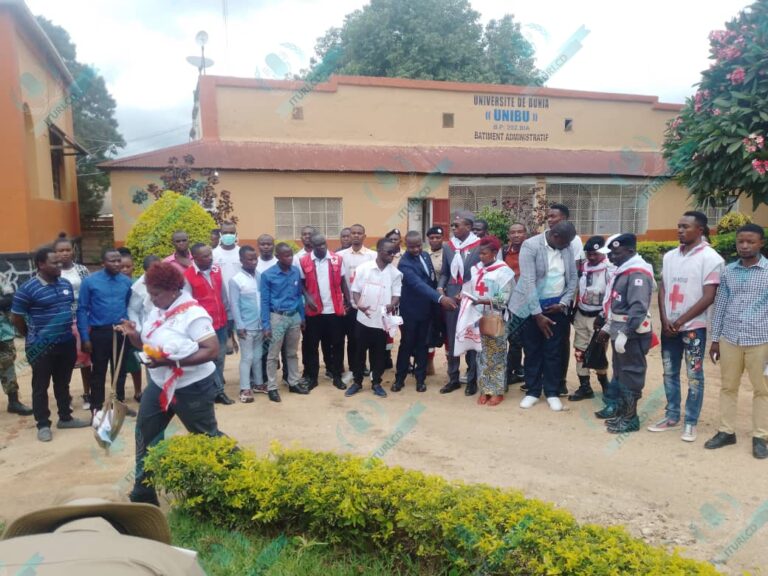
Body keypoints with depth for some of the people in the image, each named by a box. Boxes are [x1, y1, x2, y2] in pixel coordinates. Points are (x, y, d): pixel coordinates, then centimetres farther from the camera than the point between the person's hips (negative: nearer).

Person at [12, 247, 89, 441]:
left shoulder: (66, 284, 5)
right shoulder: (27, 288, -13)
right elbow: (16, 318, -6)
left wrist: (66, 332, 14)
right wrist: (33, 336, 5)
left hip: (66, 343, 6)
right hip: (42, 347, -5)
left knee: (63, 384, 16)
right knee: (41, 386, 6)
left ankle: (65, 418, 28)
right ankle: (43, 425, 16)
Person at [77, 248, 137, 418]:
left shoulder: (126, 281, 0)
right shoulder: (90, 281, -8)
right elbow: (82, 310, -6)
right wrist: (85, 337, -9)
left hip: (120, 331, 3)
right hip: (99, 332, -3)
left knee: (120, 370, 15)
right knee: (99, 372, 9)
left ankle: (120, 403, 29)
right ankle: (96, 407, 23)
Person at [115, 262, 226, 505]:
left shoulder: (193, 314, -22)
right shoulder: (157, 309, 2)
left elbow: (213, 351, -27)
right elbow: (149, 343, 13)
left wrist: (173, 360, -31)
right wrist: (133, 335, -9)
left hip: (192, 388, -8)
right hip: (160, 385, 8)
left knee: (207, 438, 7)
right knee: (144, 435, 14)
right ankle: (143, 493, 30)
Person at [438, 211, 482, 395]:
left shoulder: (480, 246, -7)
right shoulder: (448, 246, 7)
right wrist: (440, 287, -4)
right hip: (451, 298, 4)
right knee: (451, 340, 10)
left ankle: (472, 380, 18)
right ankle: (453, 379, 22)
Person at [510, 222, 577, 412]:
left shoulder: (567, 247, 1)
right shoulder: (530, 246, -15)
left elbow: (573, 278, 7)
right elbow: (529, 282, -19)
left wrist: (564, 303, -7)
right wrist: (538, 314, -21)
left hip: (556, 307, 3)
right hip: (531, 307, -3)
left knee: (553, 352, 7)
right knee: (532, 351, 8)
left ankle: (552, 392, 20)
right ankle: (532, 391, 21)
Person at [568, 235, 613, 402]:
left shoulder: (610, 270, -14)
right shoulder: (583, 267, 7)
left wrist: (603, 317, -17)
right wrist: (574, 310, 15)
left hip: (598, 317, -6)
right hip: (581, 315, 6)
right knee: (579, 352, 7)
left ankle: (605, 385, 21)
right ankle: (585, 387, 17)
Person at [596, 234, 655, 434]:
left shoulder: (638, 273, -18)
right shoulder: (622, 271, 14)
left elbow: (638, 308, -27)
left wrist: (624, 334, -28)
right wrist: (608, 327, 20)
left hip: (632, 335, -10)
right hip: (620, 333, 10)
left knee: (631, 376, 0)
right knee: (619, 374, 17)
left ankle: (631, 419, 10)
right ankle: (622, 412, 29)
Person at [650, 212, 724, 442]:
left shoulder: (710, 258, -8)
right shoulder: (669, 256, 8)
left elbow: (708, 297, -11)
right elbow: (662, 289, 9)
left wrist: (681, 320, -13)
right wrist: (665, 320, -3)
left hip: (693, 327, -5)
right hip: (668, 326, 5)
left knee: (694, 376, 3)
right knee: (669, 373, 11)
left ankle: (690, 423, 12)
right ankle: (672, 416, 23)